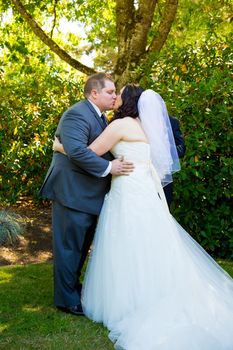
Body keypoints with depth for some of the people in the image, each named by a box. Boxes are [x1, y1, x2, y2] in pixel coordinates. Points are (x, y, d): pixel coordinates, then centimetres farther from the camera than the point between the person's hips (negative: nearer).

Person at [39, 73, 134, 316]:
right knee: (70, 246, 0)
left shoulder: (98, 116, 18)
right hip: (72, 193, -10)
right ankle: (66, 299, 13)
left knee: (82, 245, 20)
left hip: (88, 195, 10)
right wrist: (108, 167, -25)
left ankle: (72, 286, 35)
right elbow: (76, 151, -29)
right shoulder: (77, 114, -16)